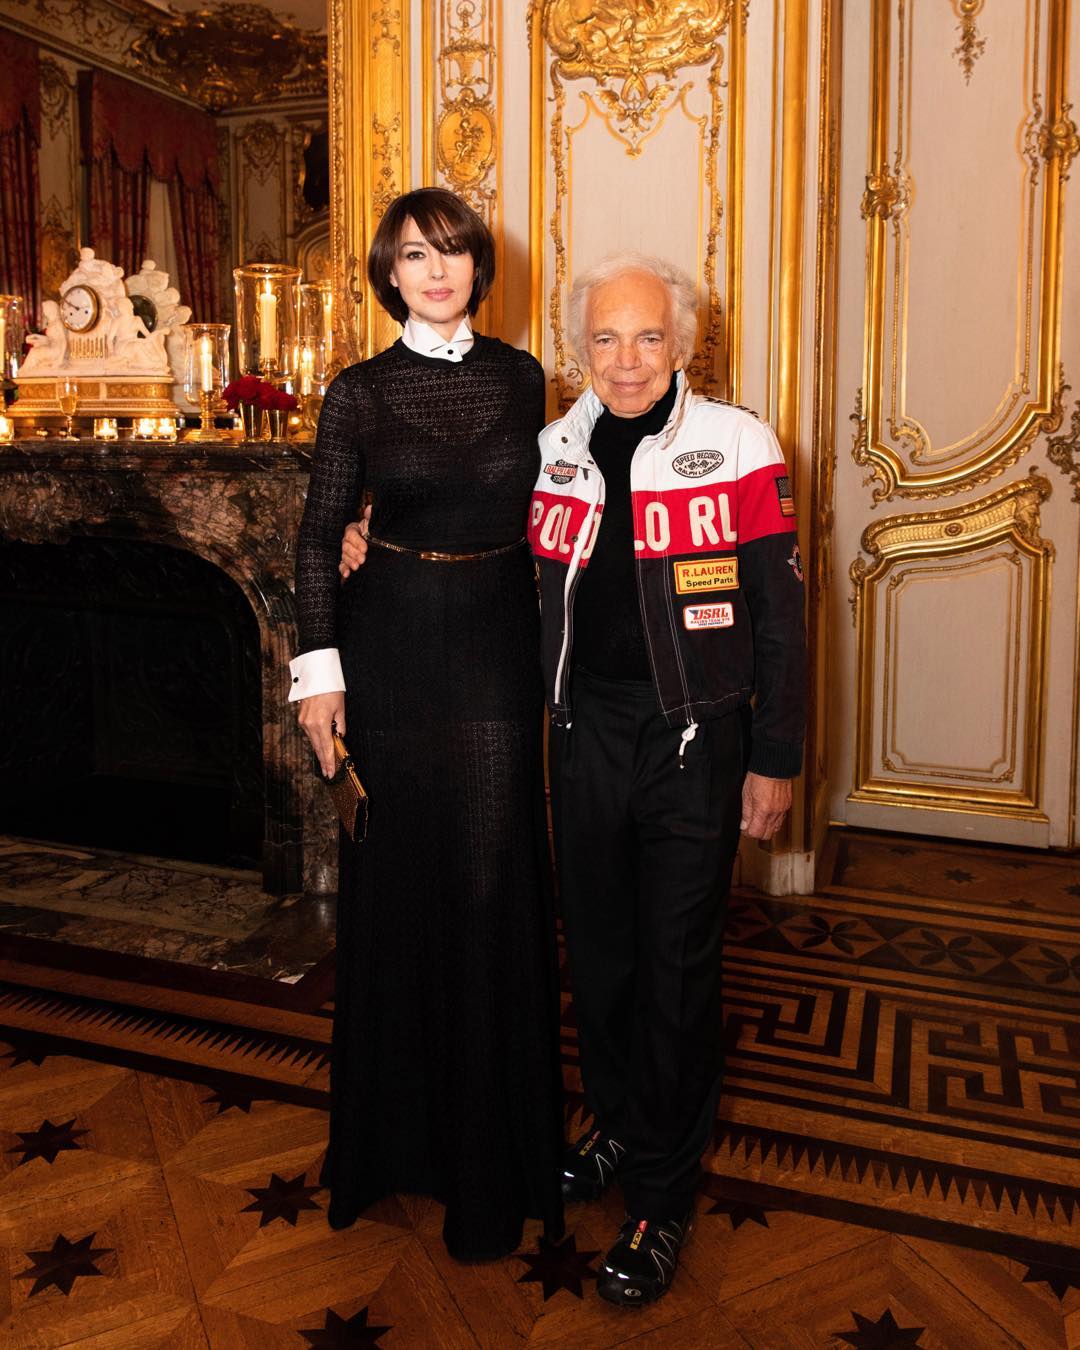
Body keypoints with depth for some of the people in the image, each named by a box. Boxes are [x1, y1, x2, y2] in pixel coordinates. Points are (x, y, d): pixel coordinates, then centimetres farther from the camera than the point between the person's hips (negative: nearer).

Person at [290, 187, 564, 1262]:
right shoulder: (361, 392, 1)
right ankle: (399, 1122, 28)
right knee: (399, 873, 7)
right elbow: (319, 536, 1)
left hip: (497, 646, 1)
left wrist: (547, 648, 7)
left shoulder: (520, 378, 7)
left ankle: (494, 1144, 23)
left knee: (493, 880, 4)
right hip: (393, 647, -1)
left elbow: (536, 517, 10)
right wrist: (319, 669, -6)